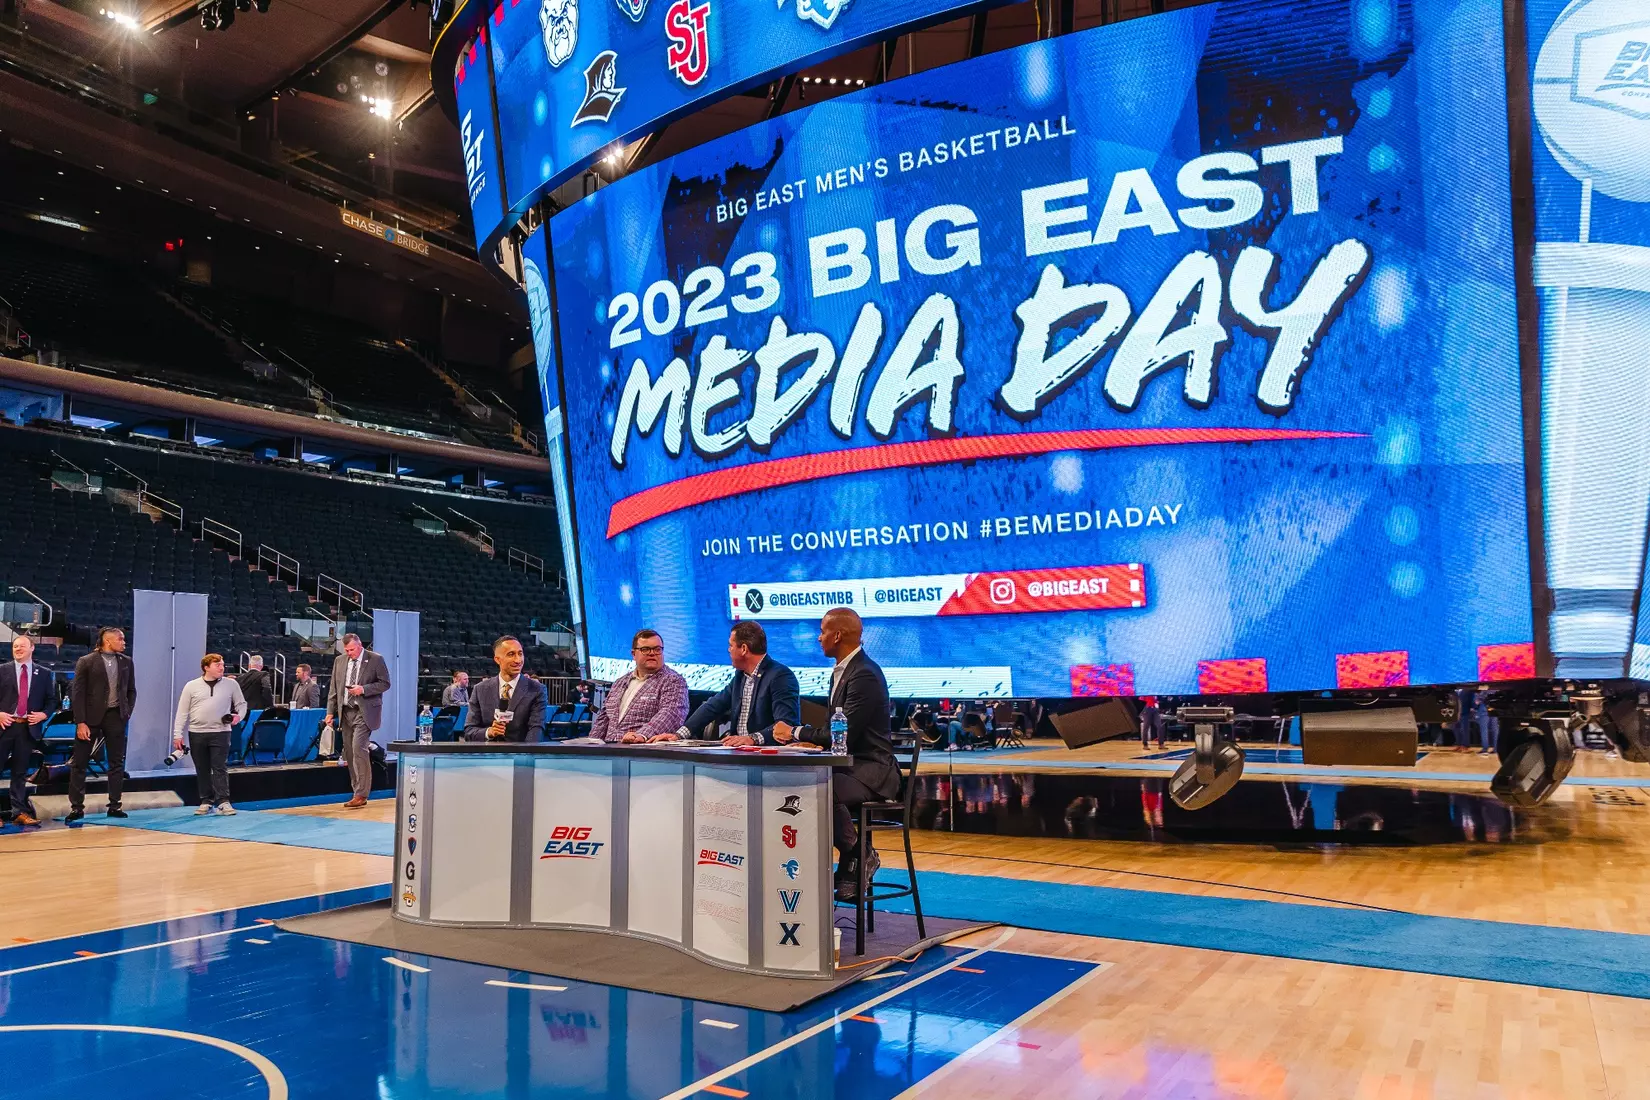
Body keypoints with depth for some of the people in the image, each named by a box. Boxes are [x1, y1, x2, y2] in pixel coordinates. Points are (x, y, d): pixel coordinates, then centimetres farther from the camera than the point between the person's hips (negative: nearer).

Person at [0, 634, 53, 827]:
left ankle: (20, 812, 10)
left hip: (28, 728, 1)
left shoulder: (43, 674, 10)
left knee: (20, 771, 7)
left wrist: (43, 715, -7)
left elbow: (50, 701, 11)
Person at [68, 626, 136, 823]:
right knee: (79, 763, 1)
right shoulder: (86, 662, -4)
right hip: (91, 717, -3)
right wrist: (80, 722, -13)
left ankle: (115, 805, 11)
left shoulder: (126, 661, 8)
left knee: (117, 763, 5)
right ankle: (77, 807, 8)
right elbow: (77, 694, -7)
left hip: (115, 716, 4)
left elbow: (131, 690, 16)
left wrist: (128, 712, 4)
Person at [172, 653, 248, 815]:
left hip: (220, 732, -1)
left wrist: (239, 716, -7)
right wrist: (178, 734, 0)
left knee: (220, 767, -6)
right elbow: (182, 712, 4)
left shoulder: (231, 684, 2)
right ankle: (206, 801, 16)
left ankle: (223, 802, -6)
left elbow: (242, 703, 13)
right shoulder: (191, 686, 1)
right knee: (202, 769, 8)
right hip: (196, 733, 1)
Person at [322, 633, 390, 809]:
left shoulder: (375, 660, -3)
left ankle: (361, 794, -12)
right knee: (349, 753, 6)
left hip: (364, 712, -6)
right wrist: (330, 712, 6)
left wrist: (363, 689, -17)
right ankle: (357, 792, 14)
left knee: (358, 748, -16)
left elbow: (385, 683, -4)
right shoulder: (339, 661, 11)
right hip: (345, 712, 6)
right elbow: (334, 689, 13)